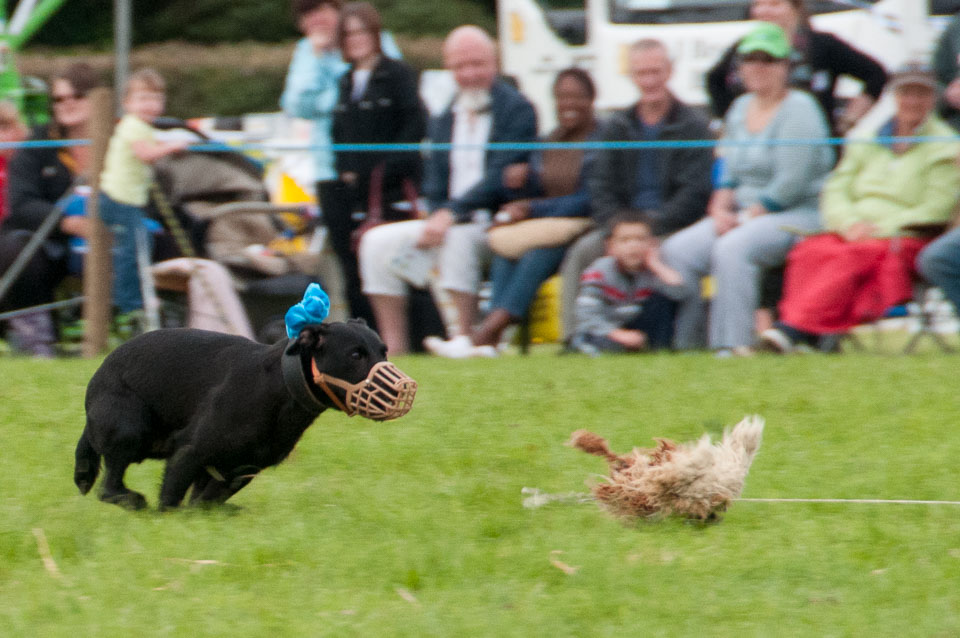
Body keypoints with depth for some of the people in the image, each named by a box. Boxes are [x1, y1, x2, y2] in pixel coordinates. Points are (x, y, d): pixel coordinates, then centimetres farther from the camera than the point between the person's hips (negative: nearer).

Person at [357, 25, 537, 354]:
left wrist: (451, 213, -25)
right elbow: (434, 188, 13)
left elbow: (502, 178, -17)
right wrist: (438, 216, -11)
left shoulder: (517, 110, -5)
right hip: (449, 223, 7)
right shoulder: (443, 121, 16)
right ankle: (394, 348, -10)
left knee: (459, 239, -38)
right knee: (377, 242, -7)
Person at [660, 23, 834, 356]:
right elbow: (730, 173, 19)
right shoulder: (740, 108, 17)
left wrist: (750, 215, -16)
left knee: (731, 249, -35)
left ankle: (732, 344, -34)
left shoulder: (799, 110, -9)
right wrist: (721, 209, -1)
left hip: (797, 214, -8)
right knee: (678, 250, -12)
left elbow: (792, 182, -17)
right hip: (743, 214, 8)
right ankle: (685, 343, -8)